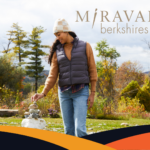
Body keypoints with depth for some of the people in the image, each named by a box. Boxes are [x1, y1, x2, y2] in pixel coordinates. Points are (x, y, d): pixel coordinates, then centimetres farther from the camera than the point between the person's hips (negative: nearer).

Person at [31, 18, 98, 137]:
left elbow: (92, 70, 2)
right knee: (68, 129, 5)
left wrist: (93, 93, -2)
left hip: (81, 92, -3)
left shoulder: (85, 46, 1)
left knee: (80, 128, -13)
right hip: (64, 92, 3)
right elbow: (53, 75, 4)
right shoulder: (57, 50, 8)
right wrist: (43, 93, -8)